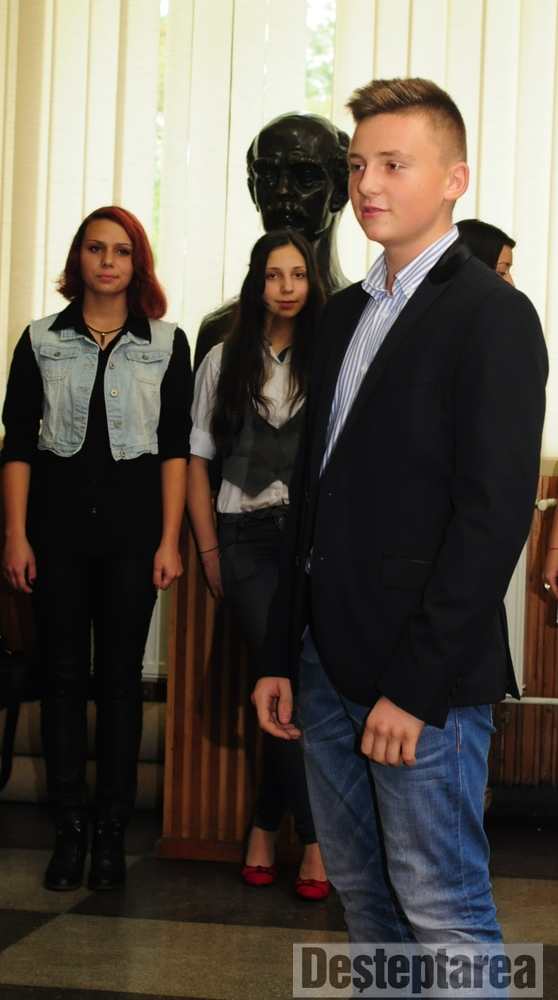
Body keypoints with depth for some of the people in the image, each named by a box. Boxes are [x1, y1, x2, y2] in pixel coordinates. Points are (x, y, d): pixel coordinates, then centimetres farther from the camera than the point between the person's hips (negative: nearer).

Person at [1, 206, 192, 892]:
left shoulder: (167, 344, 5)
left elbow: (174, 448, 3)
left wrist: (169, 539, -4)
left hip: (132, 530, 0)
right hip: (57, 526, 1)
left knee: (120, 676, 3)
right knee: (63, 675, 4)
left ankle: (112, 831, 11)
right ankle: (69, 830, 12)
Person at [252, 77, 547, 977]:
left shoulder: (492, 315, -8)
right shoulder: (344, 315, 16)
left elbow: (495, 513, -15)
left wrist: (417, 686, -18)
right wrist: (280, 656, 13)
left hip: (425, 677, -7)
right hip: (329, 664, 7)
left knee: (444, 912, -1)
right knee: (363, 893, 15)